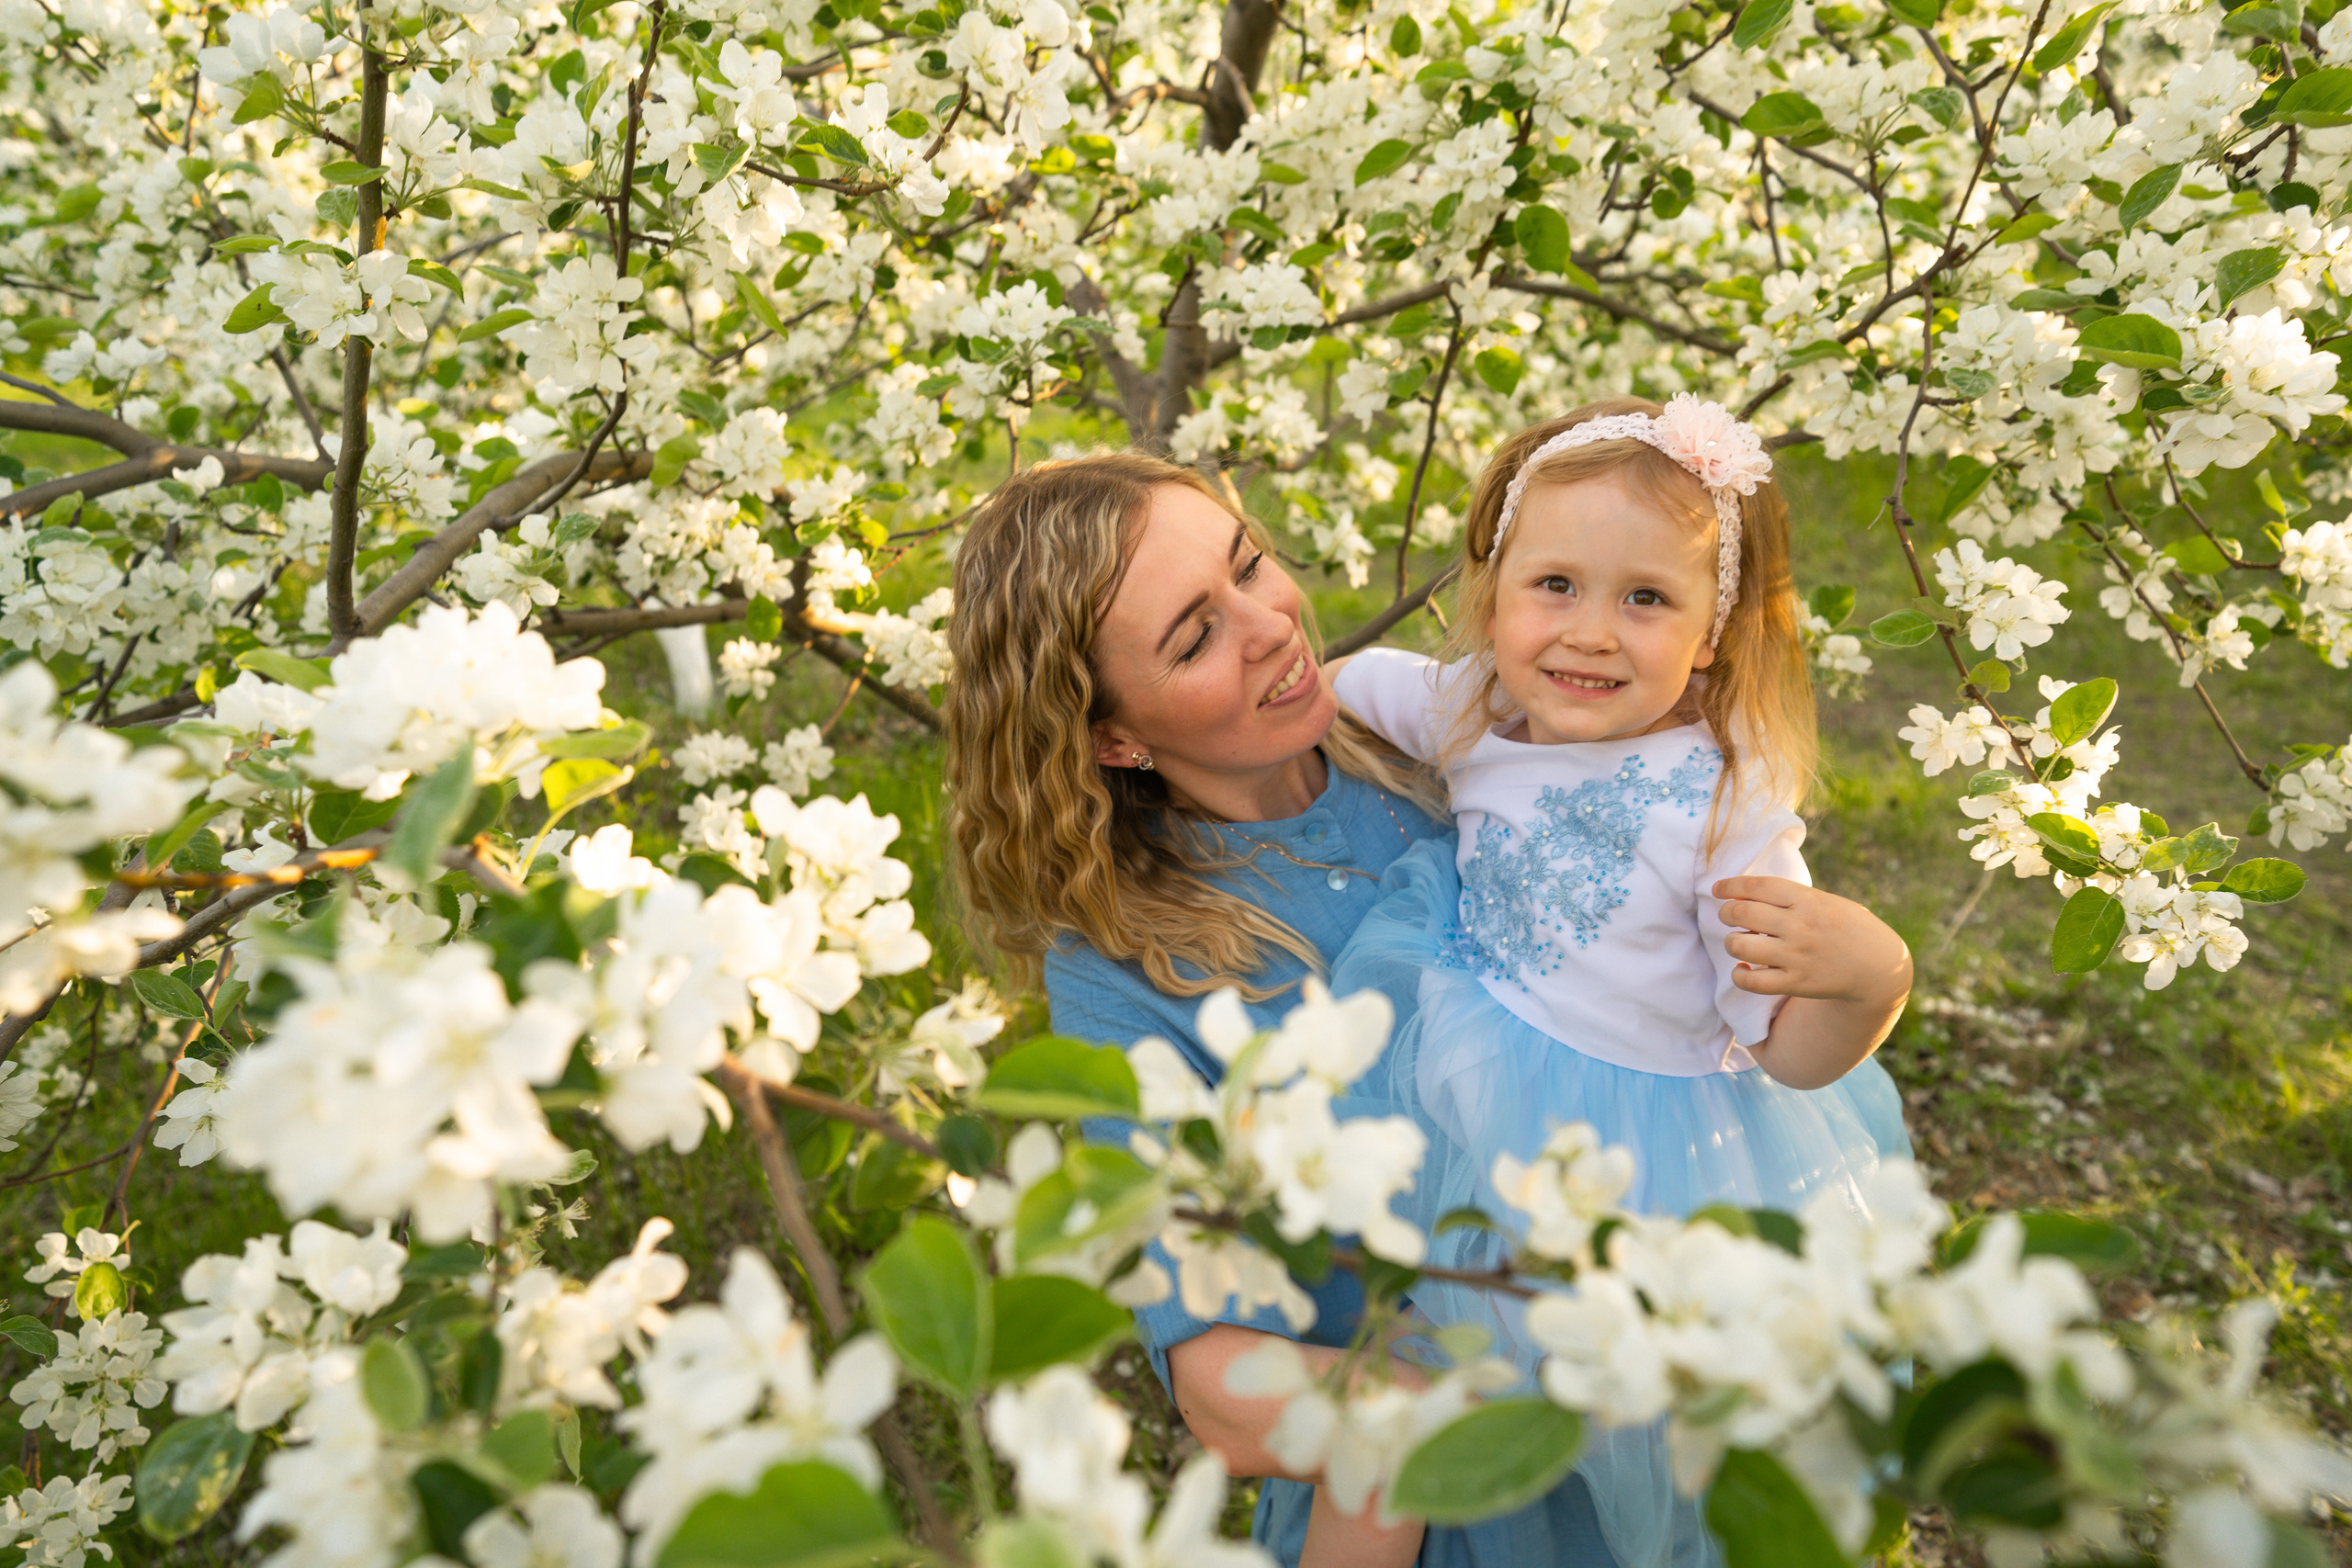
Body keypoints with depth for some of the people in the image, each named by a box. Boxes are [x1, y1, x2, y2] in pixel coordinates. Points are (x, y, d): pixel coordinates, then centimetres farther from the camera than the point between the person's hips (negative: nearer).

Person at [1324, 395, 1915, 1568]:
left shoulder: (1724, 806, -25)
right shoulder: (1475, 709, -11)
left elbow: (1786, 1055, -19)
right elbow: (1351, 684, 12)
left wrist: (1870, 981, -38)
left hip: (1646, 1152, -4)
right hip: (1479, 1123, 5)